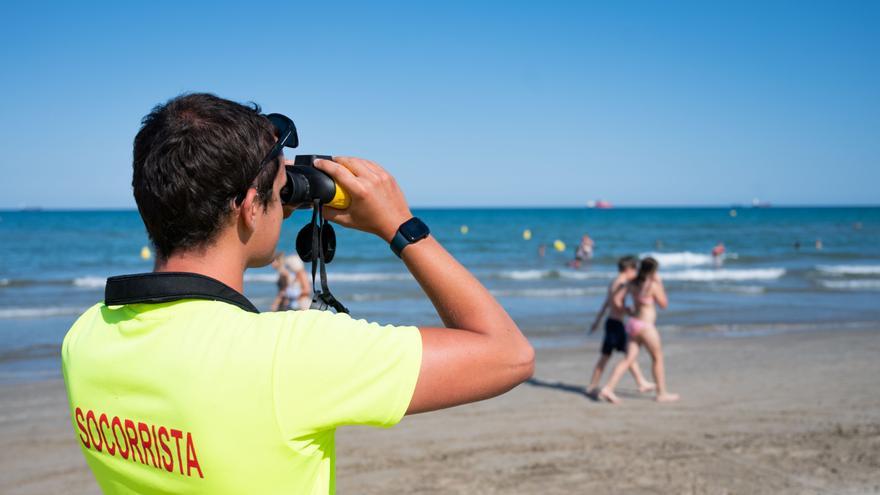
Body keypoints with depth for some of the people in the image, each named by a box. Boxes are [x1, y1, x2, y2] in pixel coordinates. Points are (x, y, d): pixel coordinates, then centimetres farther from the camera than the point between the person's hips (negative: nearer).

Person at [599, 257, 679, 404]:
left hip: (632, 323, 6)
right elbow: (664, 304, -2)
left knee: (628, 359, 5)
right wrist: (660, 284, 2)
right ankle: (662, 393, 20)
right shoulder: (653, 285, -13)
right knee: (658, 358, 11)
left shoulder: (633, 283, 6)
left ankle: (608, 388, -6)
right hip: (645, 326, -6)